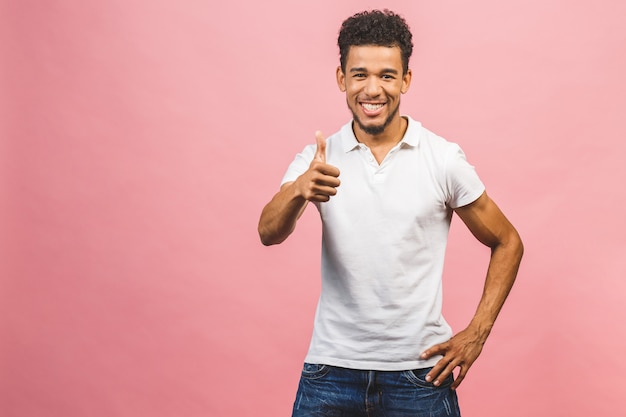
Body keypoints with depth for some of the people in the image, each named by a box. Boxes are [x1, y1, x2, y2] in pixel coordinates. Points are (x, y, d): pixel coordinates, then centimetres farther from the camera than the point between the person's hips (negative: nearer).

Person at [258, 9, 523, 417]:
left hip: (418, 373, -1)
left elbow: (508, 243, 4)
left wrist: (476, 334, -5)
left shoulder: (443, 158, -5)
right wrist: (298, 190, -35)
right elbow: (269, 234, -14)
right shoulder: (318, 159, 0)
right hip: (331, 368, 2)